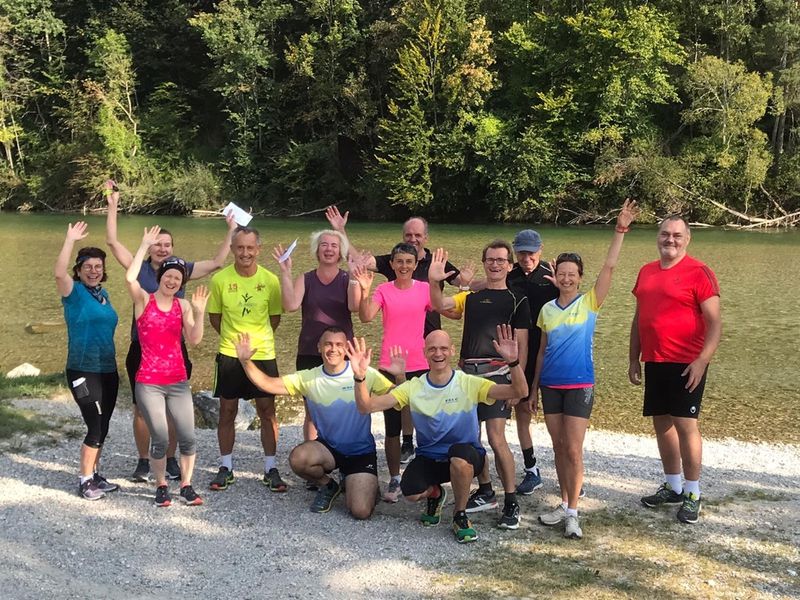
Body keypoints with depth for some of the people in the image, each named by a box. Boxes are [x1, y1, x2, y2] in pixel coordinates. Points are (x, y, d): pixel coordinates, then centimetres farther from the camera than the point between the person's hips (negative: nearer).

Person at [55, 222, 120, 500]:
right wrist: (70, 240, -28)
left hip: (108, 370, 7)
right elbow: (59, 272, -29)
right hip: (83, 371, -7)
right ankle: (85, 481, 5)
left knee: (102, 427, 12)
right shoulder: (75, 292, -8)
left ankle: (95, 475, 25)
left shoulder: (103, 294, 11)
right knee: (96, 426, -9)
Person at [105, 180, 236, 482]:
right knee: (142, 408, 6)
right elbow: (113, 242, -4)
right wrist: (113, 205, -8)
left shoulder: (182, 270, 2)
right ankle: (143, 461, 20)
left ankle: (170, 459, 22)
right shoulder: (139, 268, 0)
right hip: (141, 350, 0)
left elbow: (216, 262, 0)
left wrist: (231, 231, -4)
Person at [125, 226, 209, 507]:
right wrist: (145, 245, -17)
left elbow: (194, 340, -5)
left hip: (178, 382, 2)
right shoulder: (144, 300, -2)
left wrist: (199, 312, -20)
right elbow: (130, 277, -22)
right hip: (148, 383, -2)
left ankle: (186, 485, 17)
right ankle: (161, 486, 19)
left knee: (188, 438, -2)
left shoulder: (183, 306, 4)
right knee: (160, 439, -2)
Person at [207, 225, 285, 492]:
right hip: (230, 355, 0)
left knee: (267, 411, 4)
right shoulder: (220, 279, -7)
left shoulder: (270, 280, -6)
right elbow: (214, 316, 6)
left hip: (263, 354, 0)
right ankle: (226, 468, 20)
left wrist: (257, 338, 10)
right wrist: (234, 338, 6)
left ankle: (270, 469, 15)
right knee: (227, 411, 6)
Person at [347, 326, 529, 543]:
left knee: (459, 453, -38)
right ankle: (434, 494, 15)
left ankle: (460, 516, -9)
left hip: (466, 459, -2)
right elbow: (367, 406, -14)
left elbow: (519, 391, -22)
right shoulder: (413, 388, -7)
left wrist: (513, 362, -42)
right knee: (411, 493, -28)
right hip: (429, 458, 2)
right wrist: (360, 377, -34)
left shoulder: (469, 384, -13)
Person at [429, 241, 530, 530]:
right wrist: (433, 281, -21)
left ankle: (511, 502, -2)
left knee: (496, 439, -12)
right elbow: (440, 305, -3)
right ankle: (485, 492, 25)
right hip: (467, 372, 5)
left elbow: (521, 345, 0)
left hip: (497, 373, -5)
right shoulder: (471, 296, 14)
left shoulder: (516, 300, 3)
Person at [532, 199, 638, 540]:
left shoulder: (590, 303, -3)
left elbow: (609, 268, -14)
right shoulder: (547, 310, 7)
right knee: (559, 448, 11)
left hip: (580, 386, -4)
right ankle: (565, 505, 23)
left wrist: (620, 230, -20)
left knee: (574, 450, -5)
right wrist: (534, 387, 14)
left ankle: (572, 513, 3)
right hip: (551, 385, 4)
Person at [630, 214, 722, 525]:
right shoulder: (647, 272, 11)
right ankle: (672, 487, 25)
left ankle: (692, 494, 6)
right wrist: (634, 359, 15)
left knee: (685, 424, -6)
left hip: (686, 364, -6)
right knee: (662, 423, 12)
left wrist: (701, 361, -19)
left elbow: (715, 322, -11)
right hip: (654, 362, 6)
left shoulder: (699, 273, -8)